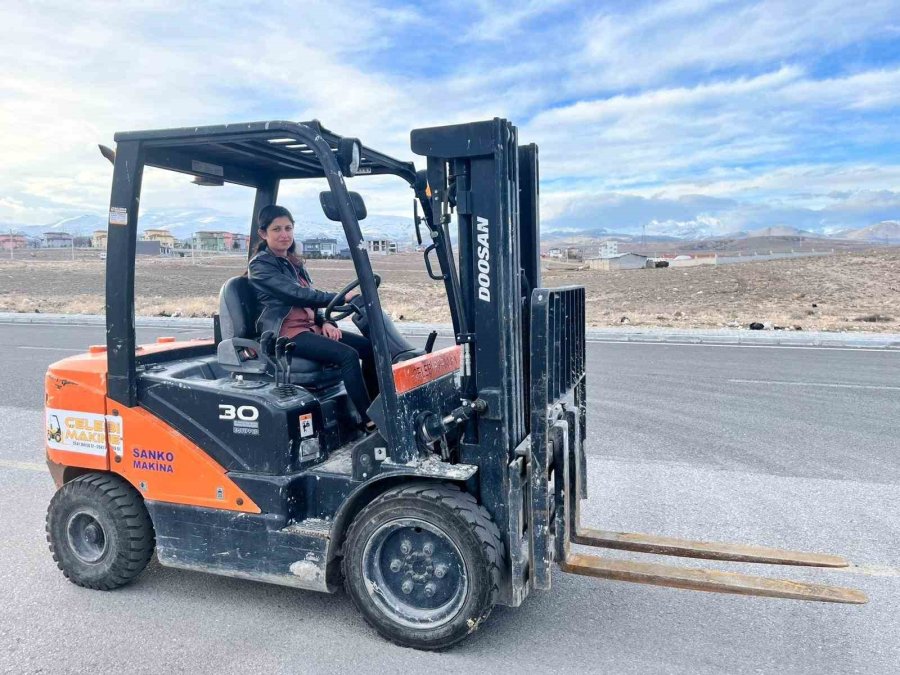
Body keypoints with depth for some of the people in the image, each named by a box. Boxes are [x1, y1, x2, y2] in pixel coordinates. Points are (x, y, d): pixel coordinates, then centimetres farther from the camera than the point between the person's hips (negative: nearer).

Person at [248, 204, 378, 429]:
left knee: (369, 346, -9)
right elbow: (296, 294, -19)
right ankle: (369, 420, -24)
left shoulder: (294, 262, 19)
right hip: (286, 332, -8)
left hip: (310, 326, 8)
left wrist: (325, 322, -1)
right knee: (348, 355, -28)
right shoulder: (260, 265, -7)